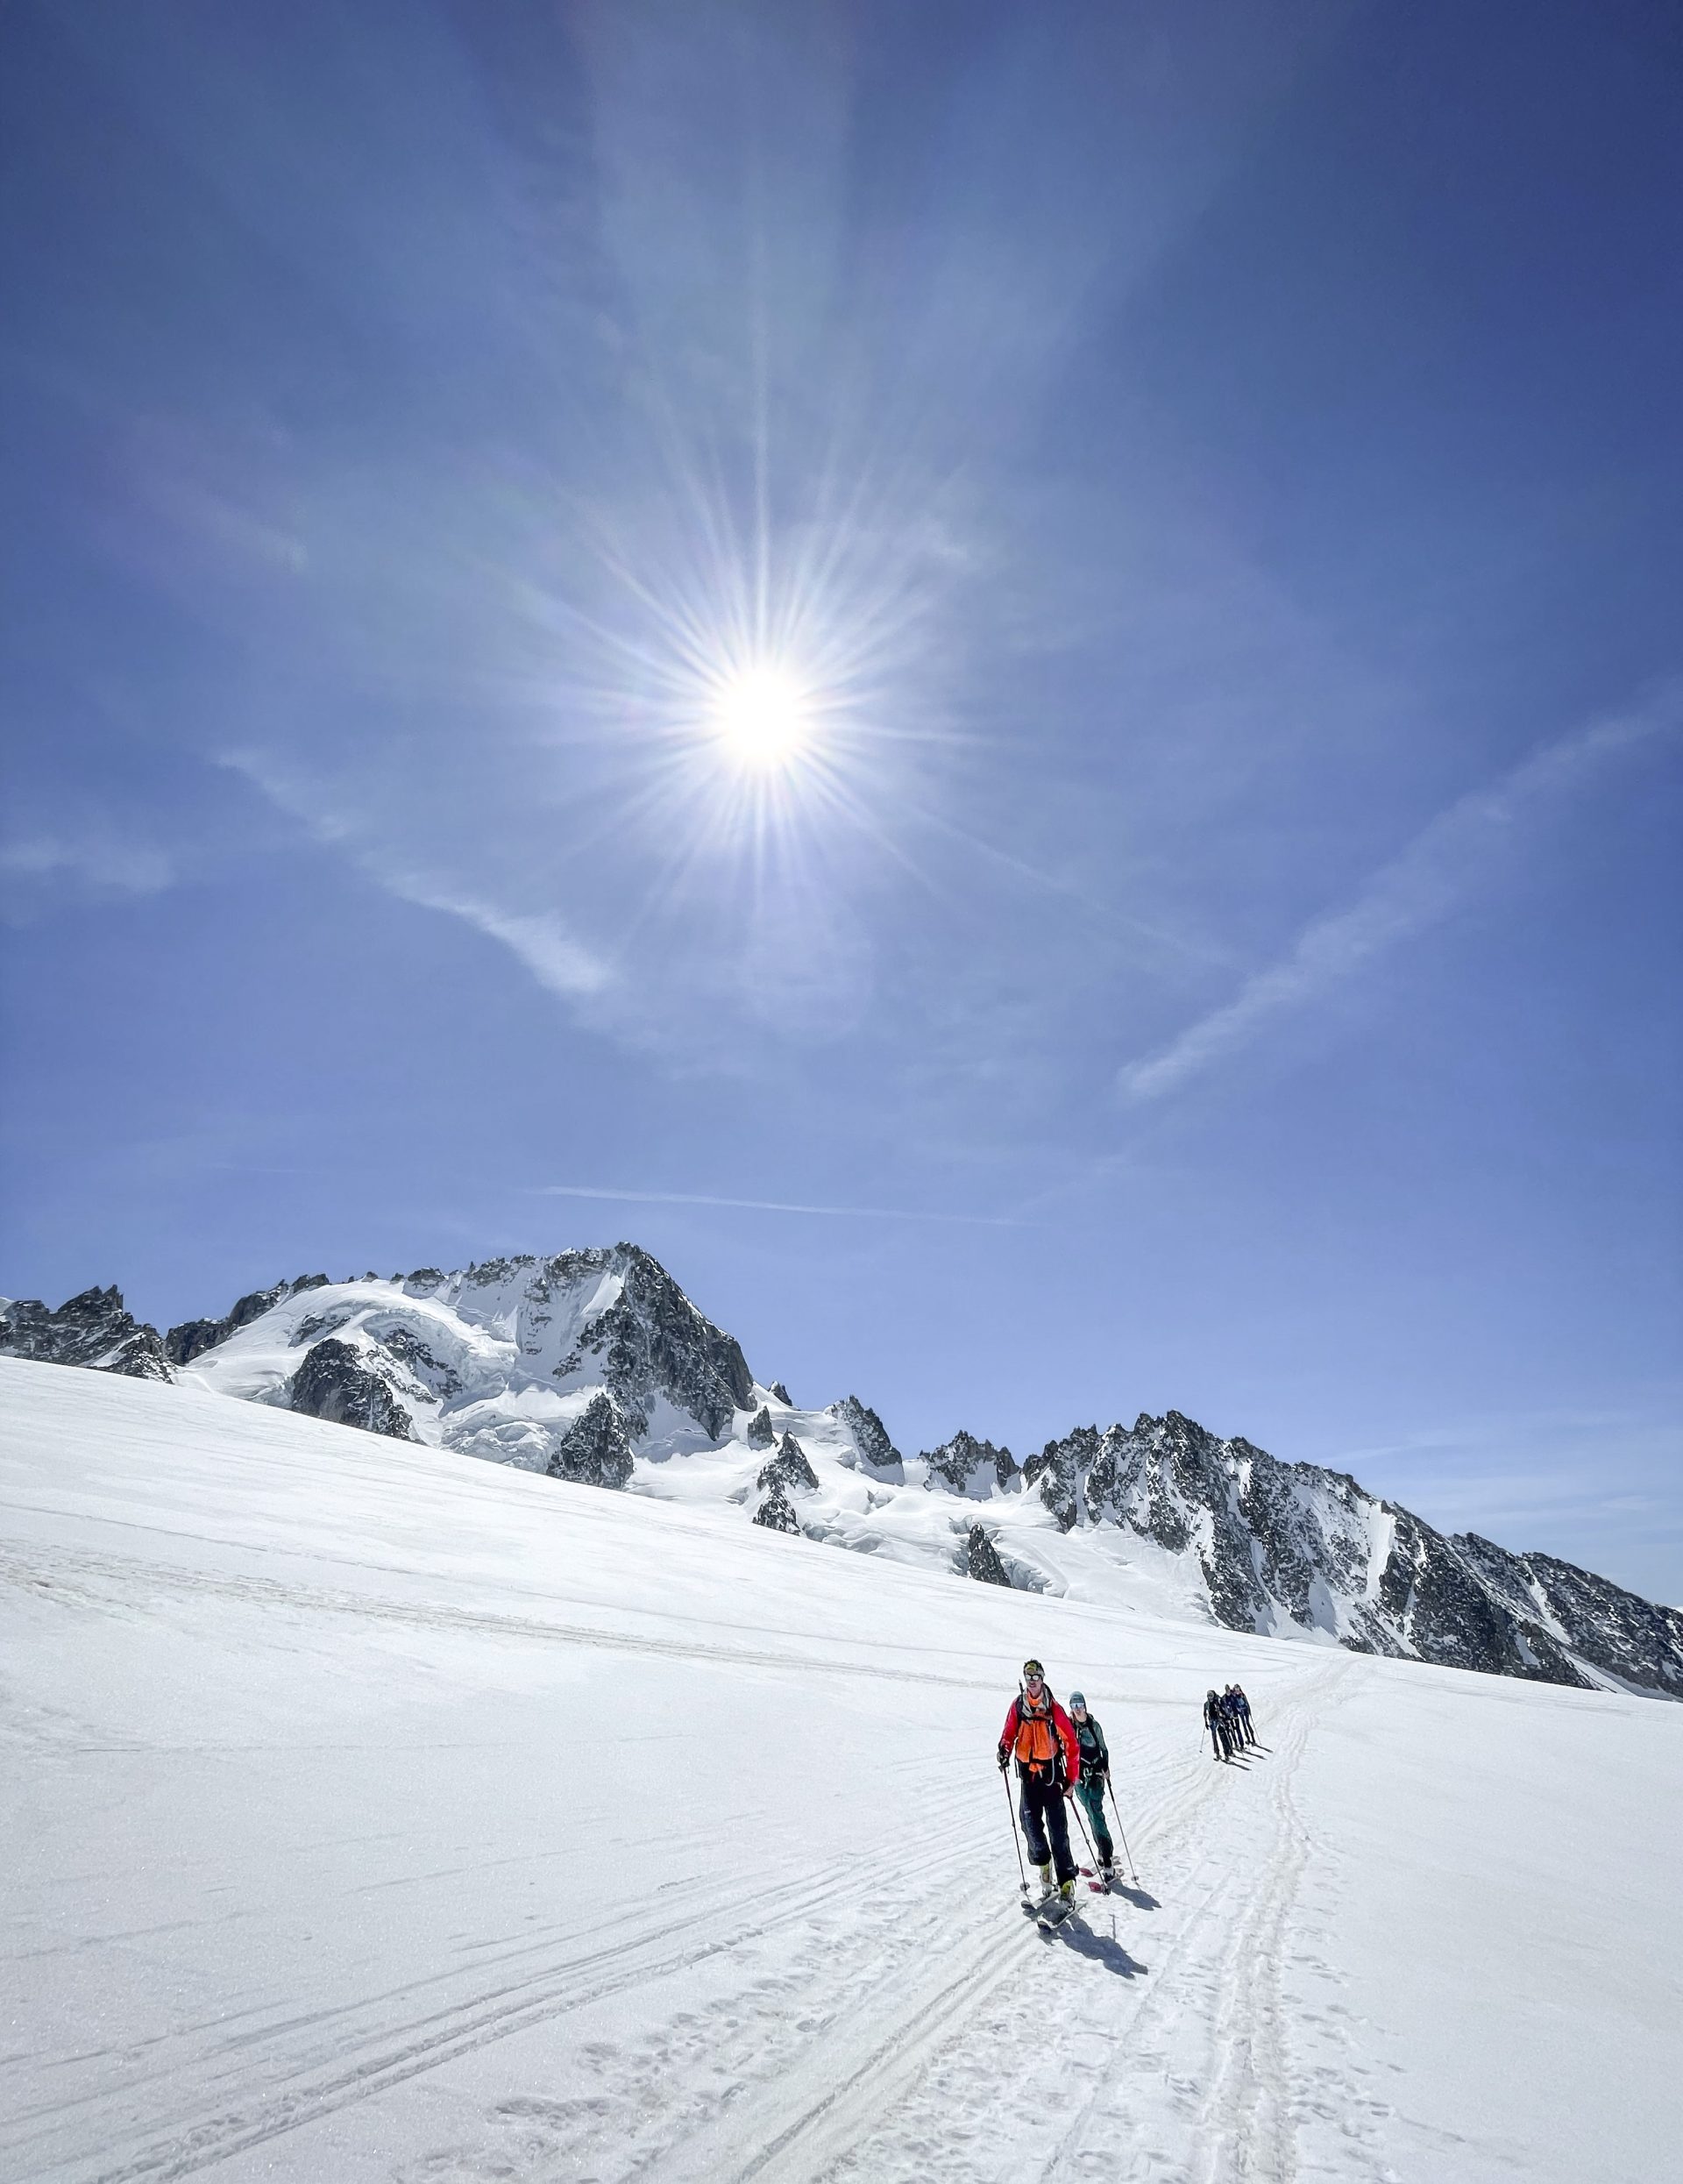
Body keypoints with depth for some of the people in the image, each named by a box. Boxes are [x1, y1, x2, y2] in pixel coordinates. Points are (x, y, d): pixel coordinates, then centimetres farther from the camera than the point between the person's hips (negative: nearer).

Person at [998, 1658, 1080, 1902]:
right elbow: (1009, 1733, 9)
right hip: (1027, 1775, 3)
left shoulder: (1054, 1710, -8)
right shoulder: (1017, 1706, 1)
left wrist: (1071, 1779, -5)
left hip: (1051, 1774, -3)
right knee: (1031, 1825, -1)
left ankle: (1067, 1883, 1)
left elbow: (1072, 1745, -4)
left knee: (1058, 1831, -4)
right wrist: (1004, 1751, -12)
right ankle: (1043, 1863, 23)